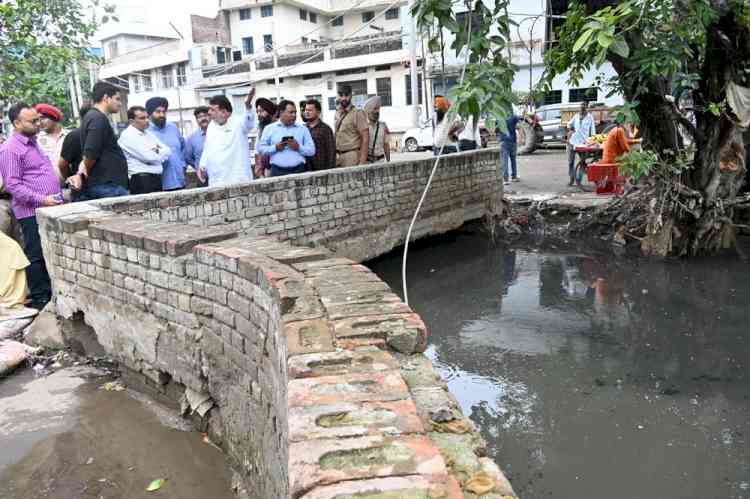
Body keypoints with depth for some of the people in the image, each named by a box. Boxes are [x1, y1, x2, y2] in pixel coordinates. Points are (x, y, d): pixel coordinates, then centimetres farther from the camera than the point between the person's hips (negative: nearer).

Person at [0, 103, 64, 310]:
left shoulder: (33, 143, 18)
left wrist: (58, 196, 19)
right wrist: (41, 200, -22)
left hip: (50, 209, 8)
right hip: (32, 213, -8)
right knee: (36, 255, -1)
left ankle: (52, 292, 23)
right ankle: (40, 298, 7)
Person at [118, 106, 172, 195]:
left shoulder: (149, 134, 19)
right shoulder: (127, 135, -6)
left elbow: (168, 151, 12)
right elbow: (149, 157, -14)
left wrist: (158, 151, -8)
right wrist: (161, 153, 5)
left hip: (157, 179, 8)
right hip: (141, 180, -7)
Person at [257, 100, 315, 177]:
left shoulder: (303, 129, 12)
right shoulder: (269, 128, 11)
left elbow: (312, 150, 6)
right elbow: (260, 148, 7)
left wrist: (298, 147, -11)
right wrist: (275, 148, -8)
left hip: (298, 171, 1)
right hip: (277, 171, 0)